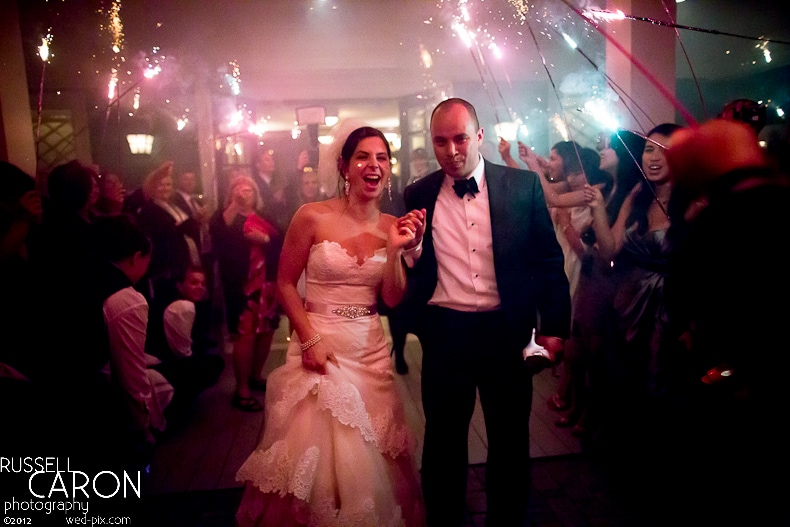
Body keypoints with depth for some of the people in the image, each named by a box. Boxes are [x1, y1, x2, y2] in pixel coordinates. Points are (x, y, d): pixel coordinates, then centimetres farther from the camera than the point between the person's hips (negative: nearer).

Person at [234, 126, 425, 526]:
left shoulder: (391, 226, 2)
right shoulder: (313, 216, -10)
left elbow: (392, 299, 0)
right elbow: (285, 284, -5)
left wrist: (395, 250, -13)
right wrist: (309, 339, -14)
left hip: (370, 349, 4)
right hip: (319, 344, -3)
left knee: (370, 456, 14)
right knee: (315, 450, 4)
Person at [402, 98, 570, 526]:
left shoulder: (523, 185, -1)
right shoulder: (418, 196, 2)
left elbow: (549, 261, 1)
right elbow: (411, 272, 4)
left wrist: (554, 328, -4)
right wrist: (410, 248, -17)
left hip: (507, 332, 0)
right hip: (444, 334, 1)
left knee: (510, 443, 16)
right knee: (443, 443, 16)